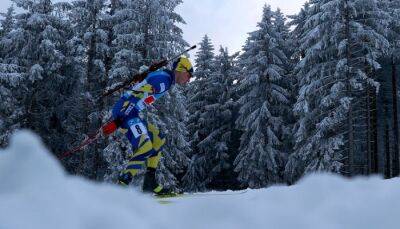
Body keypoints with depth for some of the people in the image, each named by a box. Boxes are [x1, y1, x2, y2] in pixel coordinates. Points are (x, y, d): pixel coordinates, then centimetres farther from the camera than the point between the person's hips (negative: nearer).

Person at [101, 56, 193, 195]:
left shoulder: (164, 77, 18)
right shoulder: (163, 80, -13)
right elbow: (136, 98, -20)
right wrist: (117, 122, -23)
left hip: (131, 113, 11)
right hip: (124, 113, -11)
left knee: (158, 139, 15)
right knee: (145, 148, -21)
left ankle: (149, 183, 14)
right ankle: (121, 186, -18)